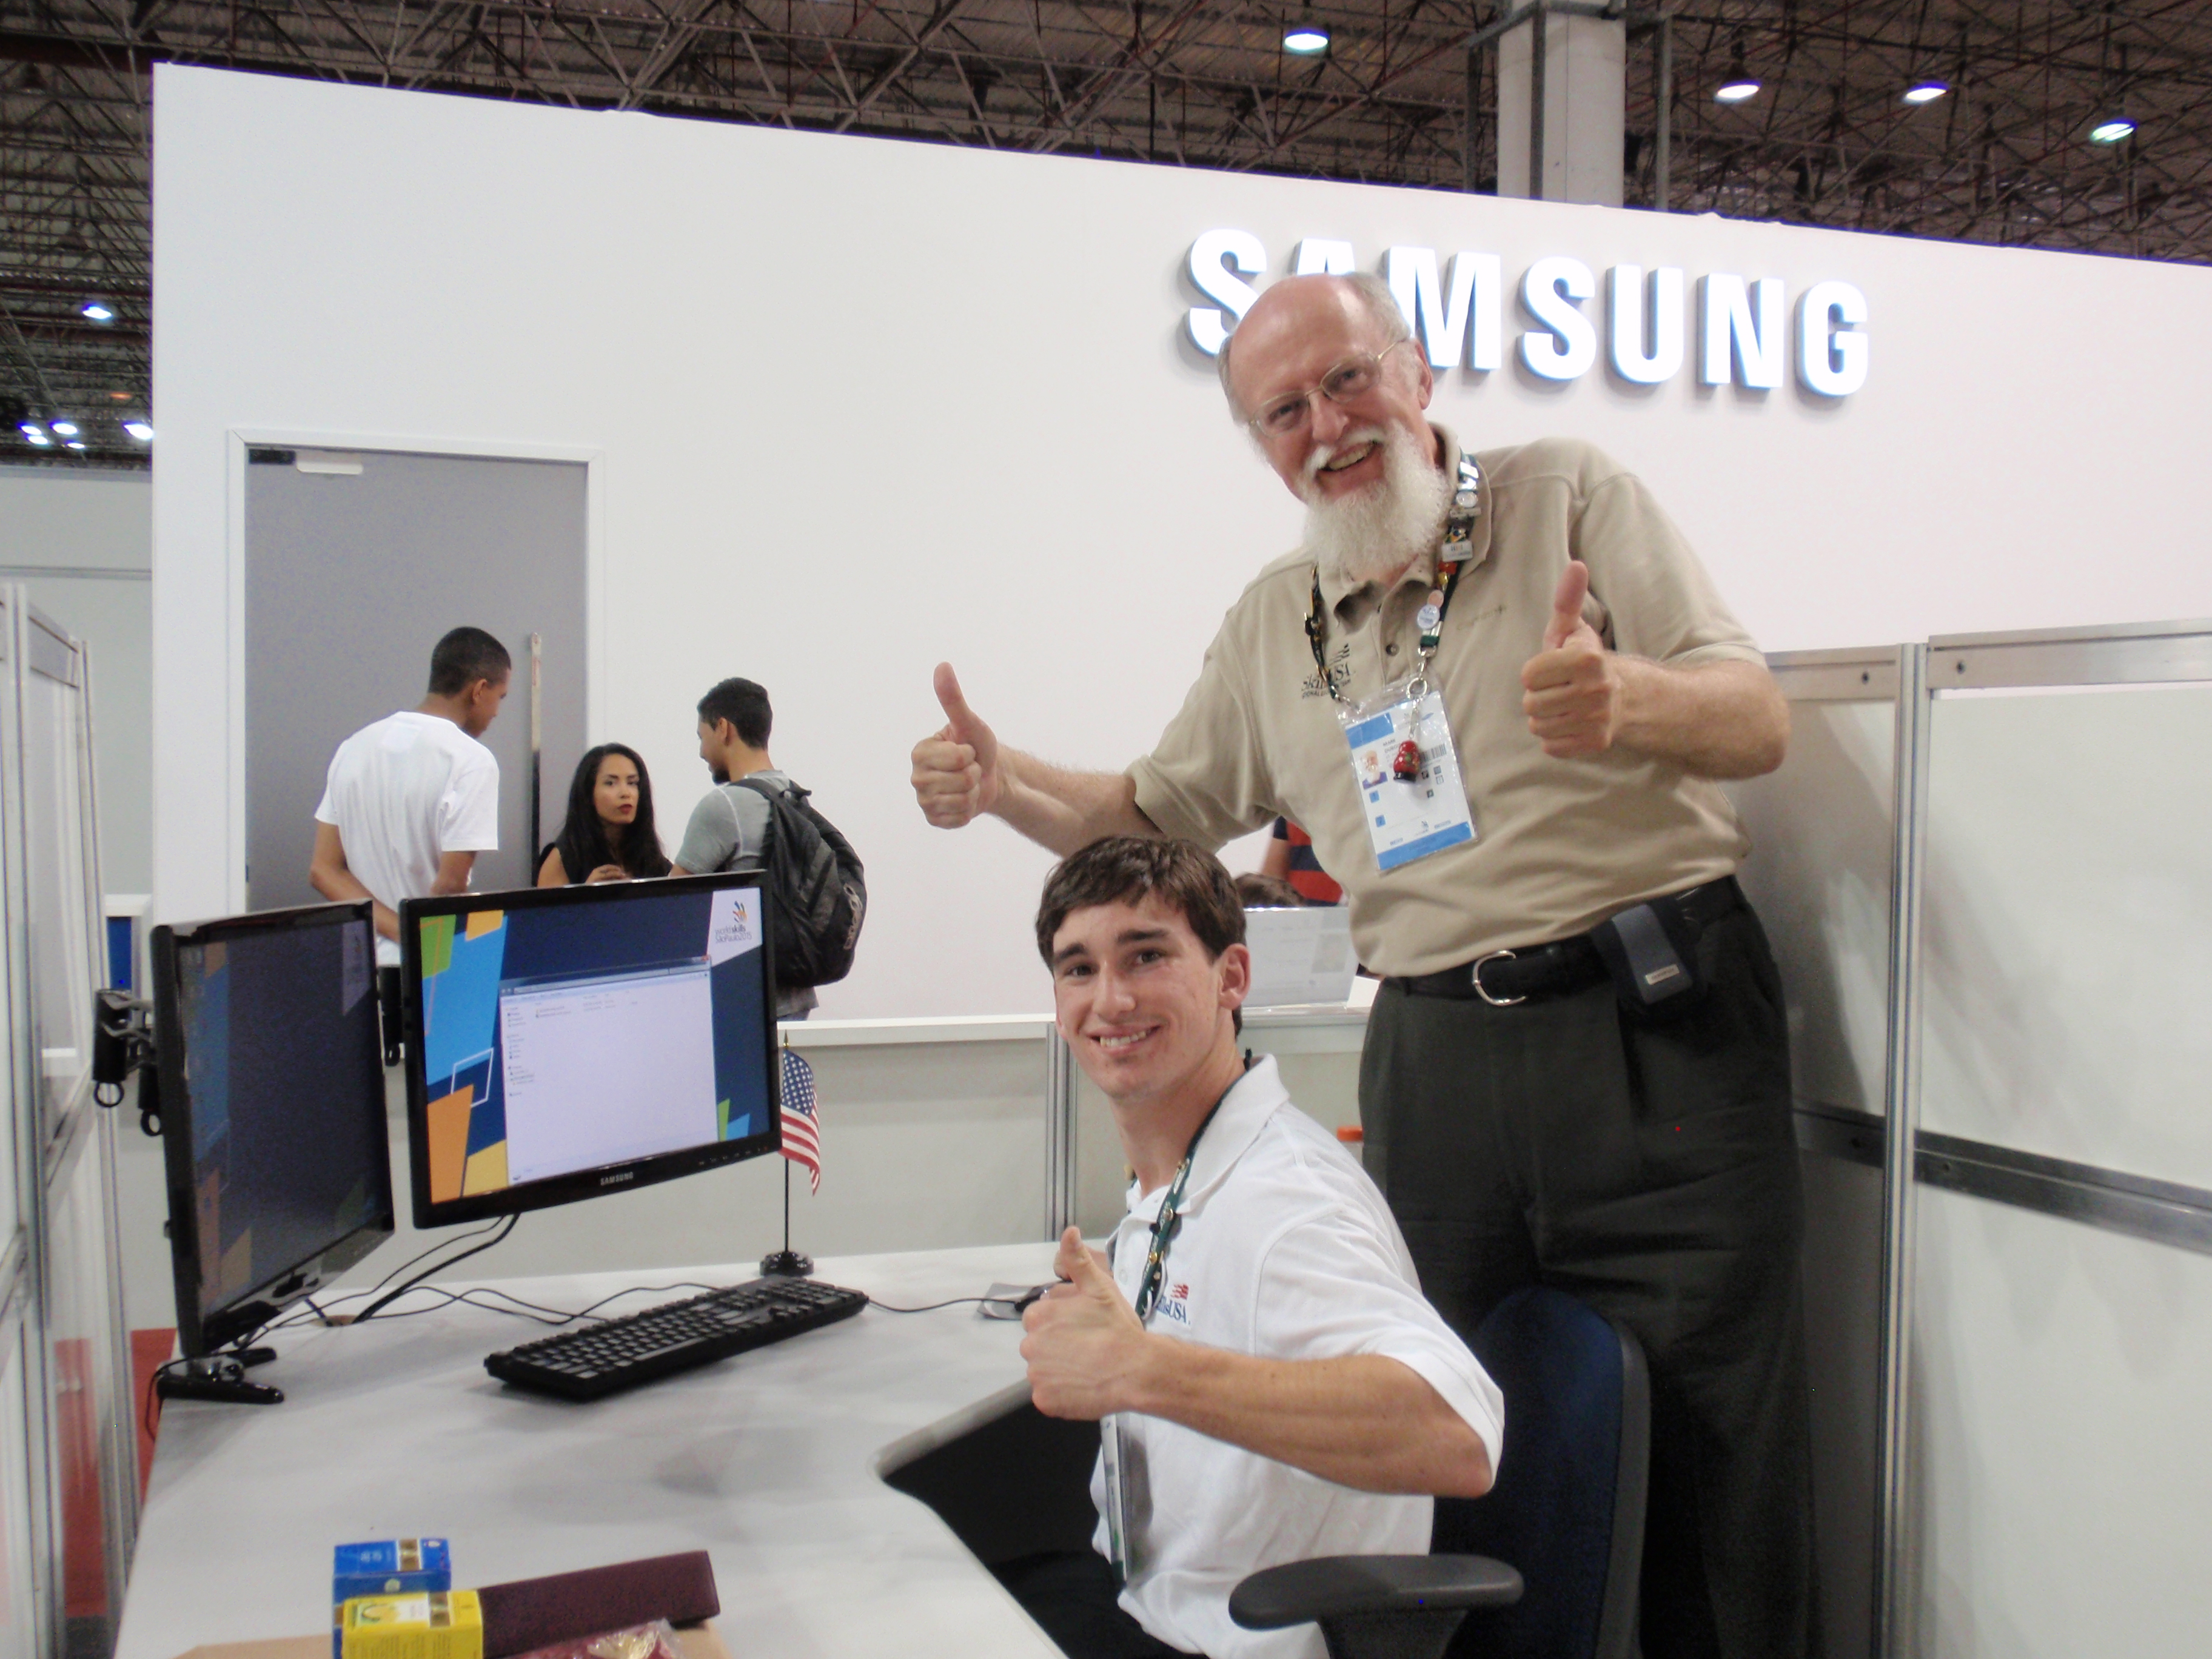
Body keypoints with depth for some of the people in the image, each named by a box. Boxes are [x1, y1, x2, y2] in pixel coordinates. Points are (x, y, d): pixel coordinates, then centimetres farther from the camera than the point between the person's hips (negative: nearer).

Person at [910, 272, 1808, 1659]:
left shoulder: (1570, 493, 1)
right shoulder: (1273, 623, 15)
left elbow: (1761, 722, -7)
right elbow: (1161, 811, 23)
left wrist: (1629, 696, -30)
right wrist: (1004, 783, 3)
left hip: (1658, 1031, -3)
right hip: (1434, 1060, 4)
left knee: (1708, 1460, -2)